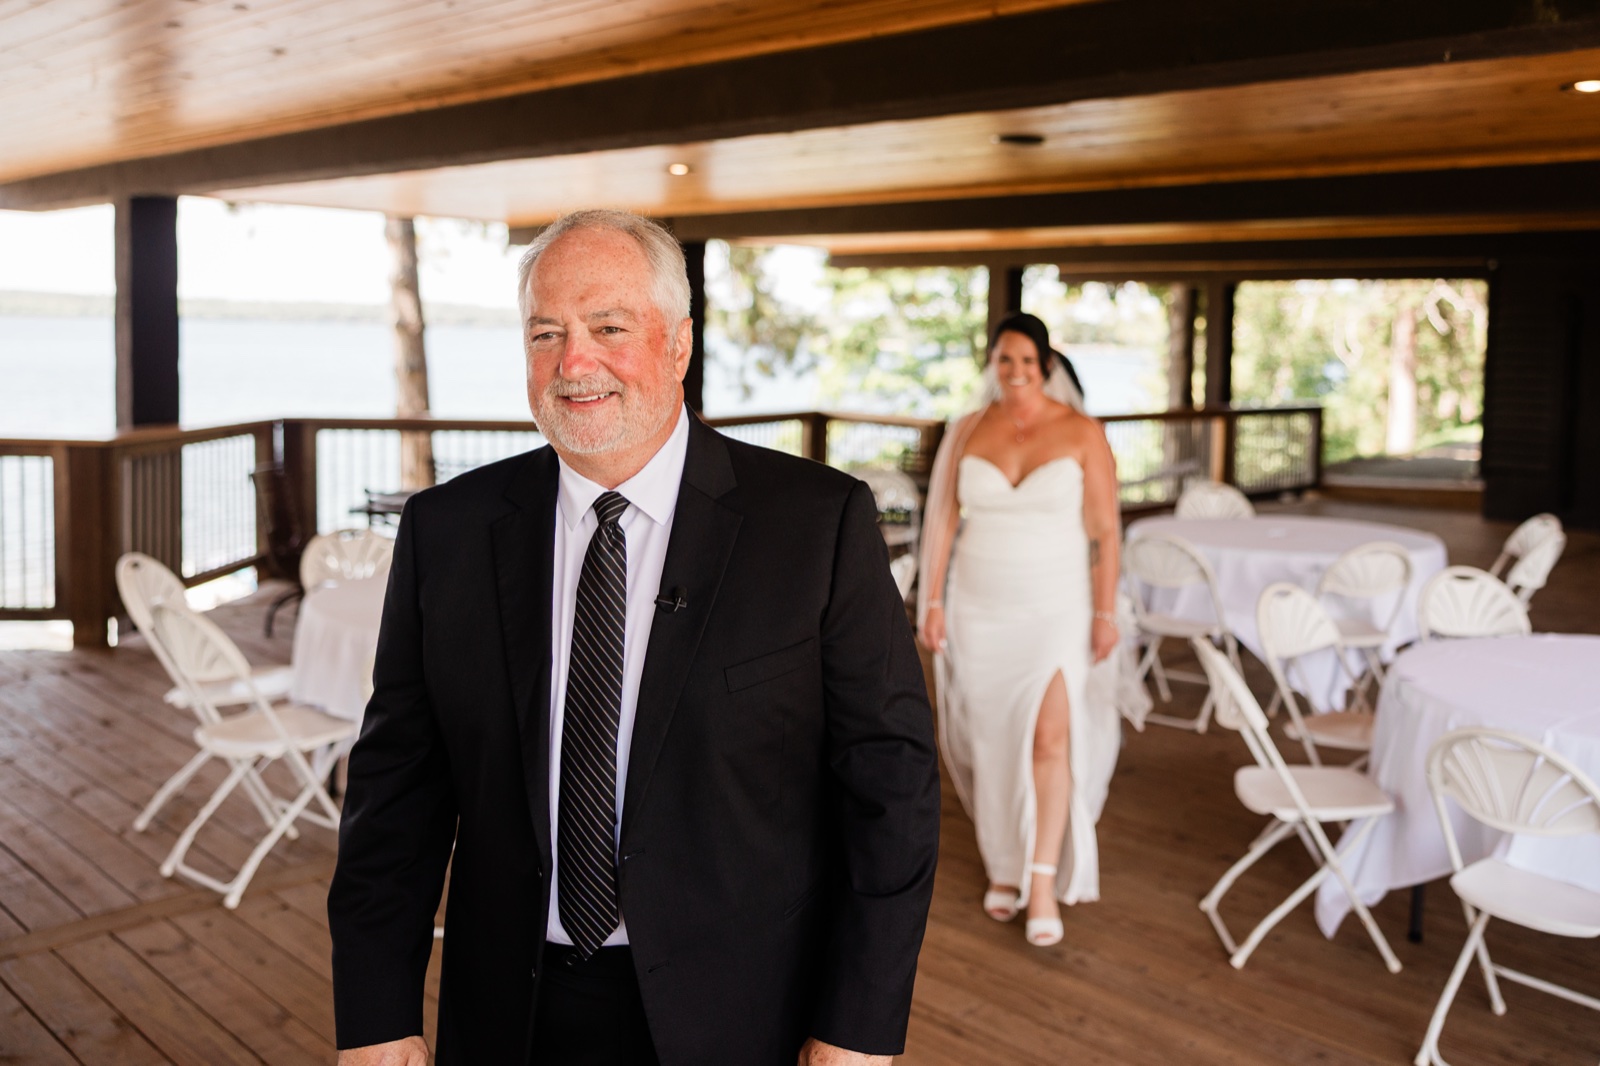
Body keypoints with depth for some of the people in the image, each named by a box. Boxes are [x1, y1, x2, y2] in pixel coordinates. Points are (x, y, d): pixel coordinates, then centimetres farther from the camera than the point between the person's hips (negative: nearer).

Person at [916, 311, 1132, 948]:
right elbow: (941, 520, 5)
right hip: (979, 610, 2)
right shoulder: (966, 433, 3)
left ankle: (1044, 882, -4)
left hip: (1055, 610, -2)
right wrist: (932, 600, 0)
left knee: (1049, 736, -13)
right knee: (992, 740, 8)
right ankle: (1003, 865, 26)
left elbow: (1105, 531, -2)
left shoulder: (1081, 434, -3)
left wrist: (1106, 613, -4)